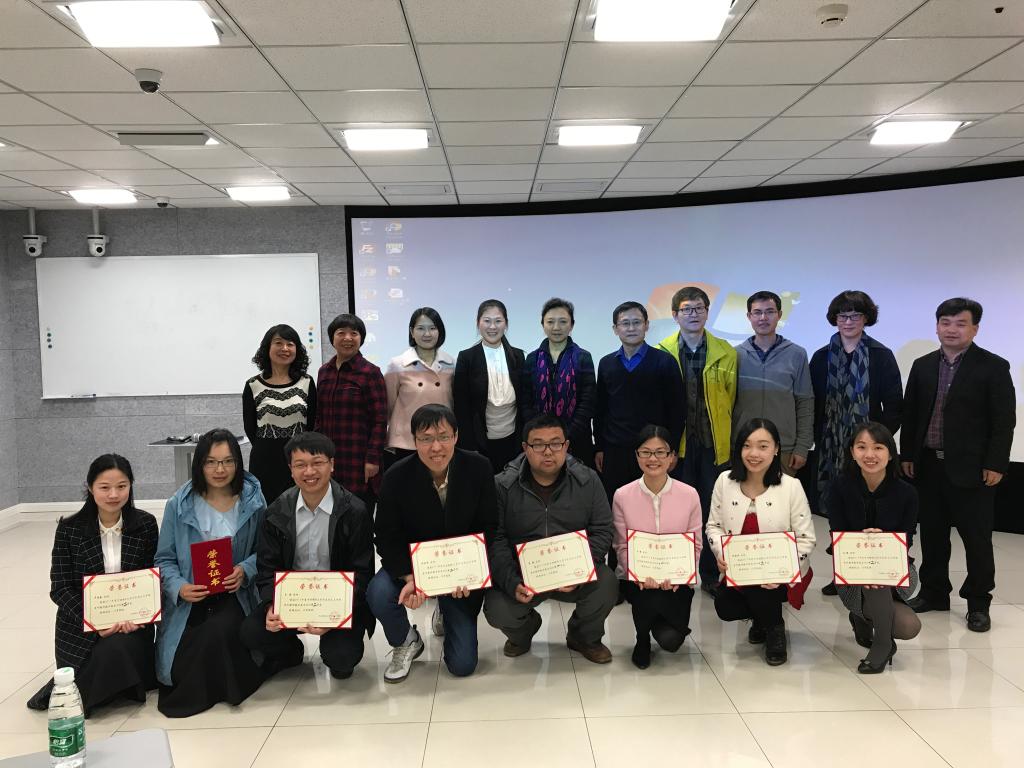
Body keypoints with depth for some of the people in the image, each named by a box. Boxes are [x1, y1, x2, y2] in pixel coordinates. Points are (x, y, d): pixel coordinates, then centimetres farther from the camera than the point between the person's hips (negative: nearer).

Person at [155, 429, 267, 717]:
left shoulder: (253, 500, -2)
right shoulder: (179, 504, -3)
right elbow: (165, 559, 1)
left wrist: (245, 570, -18)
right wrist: (179, 587, -19)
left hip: (234, 594, 0)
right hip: (190, 600, 0)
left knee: (219, 631, -31)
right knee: (180, 666, -18)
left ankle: (194, 693, 2)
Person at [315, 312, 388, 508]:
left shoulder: (371, 373, -6)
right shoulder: (324, 371, 11)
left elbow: (380, 420, -8)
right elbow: (319, 417, 17)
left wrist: (373, 459, -13)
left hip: (359, 460, -5)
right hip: (328, 459, 5)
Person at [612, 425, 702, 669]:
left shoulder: (689, 495, -7)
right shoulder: (622, 496, -8)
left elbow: (695, 546, -2)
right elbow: (622, 546, -4)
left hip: (677, 580, 0)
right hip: (636, 578, 0)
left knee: (670, 640, -18)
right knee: (651, 599, -33)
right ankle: (642, 639, 5)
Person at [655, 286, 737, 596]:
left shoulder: (726, 352, 2)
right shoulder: (661, 352, -1)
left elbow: (731, 397, 6)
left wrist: (727, 434, 4)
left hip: (714, 443, 1)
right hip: (676, 442, -1)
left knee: (712, 511, 8)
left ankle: (710, 575, 22)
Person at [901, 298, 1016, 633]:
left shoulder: (994, 367, -3)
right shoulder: (922, 366, 9)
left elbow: (1004, 421, -7)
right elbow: (910, 414, 11)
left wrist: (995, 464, -12)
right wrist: (907, 455, 6)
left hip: (971, 467, -4)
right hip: (928, 465, 4)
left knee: (976, 537, 4)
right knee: (931, 533, 12)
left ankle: (978, 603, 15)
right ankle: (933, 593, 25)